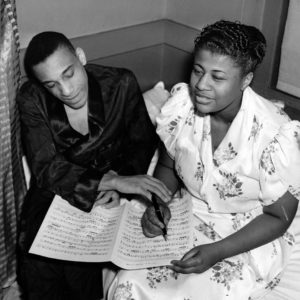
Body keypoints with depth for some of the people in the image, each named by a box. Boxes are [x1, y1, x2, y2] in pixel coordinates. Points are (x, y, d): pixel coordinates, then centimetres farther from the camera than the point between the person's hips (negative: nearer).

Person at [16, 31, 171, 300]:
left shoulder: (121, 84, -13)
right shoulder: (32, 99, -13)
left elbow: (144, 144, 0)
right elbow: (46, 169, -19)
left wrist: (117, 181, -19)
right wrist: (111, 181, -33)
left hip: (109, 197, 0)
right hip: (56, 192, 1)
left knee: (80, 270, -25)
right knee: (38, 267, -25)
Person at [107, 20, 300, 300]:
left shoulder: (275, 136, -24)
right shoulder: (181, 101, -12)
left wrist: (216, 252, -21)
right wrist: (158, 203, -14)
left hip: (249, 238, -3)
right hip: (187, 219, 4)